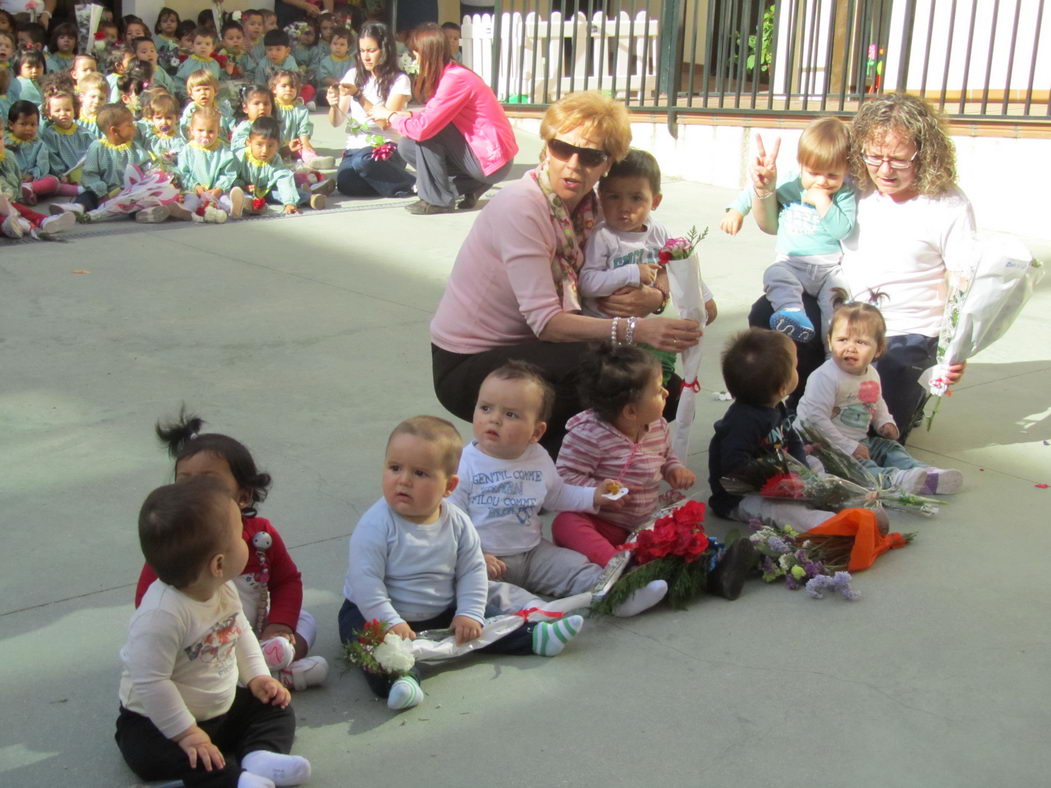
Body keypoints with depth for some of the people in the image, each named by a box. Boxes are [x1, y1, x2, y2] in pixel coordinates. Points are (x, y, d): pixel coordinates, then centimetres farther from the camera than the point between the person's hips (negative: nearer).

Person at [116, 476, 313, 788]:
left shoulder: (223, 588, -9)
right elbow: (150, 682, -33)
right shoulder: (161, 614, -35)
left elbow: (240, 631, 10)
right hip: (156, 722, -8)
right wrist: (186, 733, -28)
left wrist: (257, 676, 0)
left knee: (276, 709, 3)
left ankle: (261, 756, -24)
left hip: (222, 708, 8)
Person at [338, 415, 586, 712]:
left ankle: (535, 636, 3)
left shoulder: (457, 523, -7)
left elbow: (472, 571, 1)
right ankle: (400, 677, -53)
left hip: (444, 612, 5)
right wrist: (392, 623, -29)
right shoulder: (375, 526, -21)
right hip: (374, 614, -5)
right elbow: (365, 581, -24)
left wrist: (469, 614, -10)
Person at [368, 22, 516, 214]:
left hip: (493, 161, -9)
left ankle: (438, 200, -6)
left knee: (426, 134, -19)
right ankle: (470, 186, 8)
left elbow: (423, 128, -26)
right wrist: (406, 114, -4)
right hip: (476, 149, 9)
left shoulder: (455, 79, -22)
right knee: (407, 147, 2)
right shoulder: (448, 73, 6)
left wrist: (389, 116, -10)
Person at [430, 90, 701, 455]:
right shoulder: (520, 206, -21)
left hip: (524, 349, 8)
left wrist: (654, 296, -17)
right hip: (467, 367, -7)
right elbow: (545, 321, -29)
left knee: (664, 390, -3)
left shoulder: (591, 207, 1)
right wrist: (634, 329, -40)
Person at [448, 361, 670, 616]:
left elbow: (557, 495, 23)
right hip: (487, 559, -4)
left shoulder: (539, 459, 4)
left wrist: (592, 496, 11)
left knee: (574, 565, -10)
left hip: (533, 552, 5)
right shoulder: (464, 464, -12)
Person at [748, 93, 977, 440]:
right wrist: (766, 188, -16)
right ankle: (803, 400, 4)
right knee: (767, 315, -21)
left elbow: (967, 287, -10)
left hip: (906, 334, -3)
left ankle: (910, 398, 25)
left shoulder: (949, 206, -11)